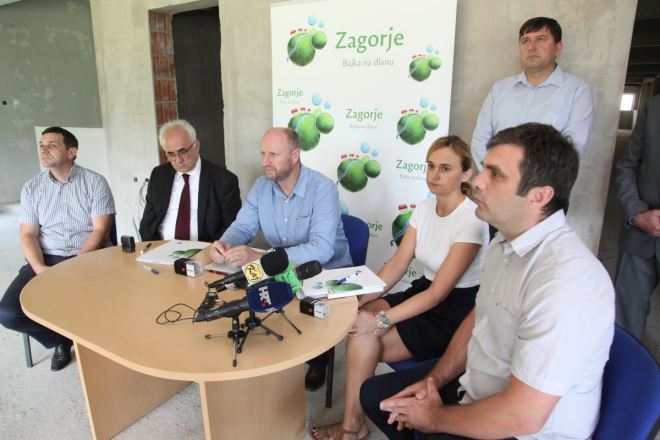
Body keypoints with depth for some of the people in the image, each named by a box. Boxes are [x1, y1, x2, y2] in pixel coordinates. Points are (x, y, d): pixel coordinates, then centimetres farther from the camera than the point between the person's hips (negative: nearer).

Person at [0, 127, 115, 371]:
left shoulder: (95, 182, -2)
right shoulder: (31, 187, 9)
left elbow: (100, 230, -8)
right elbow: (28, 234, 4)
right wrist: (40, 268, -15)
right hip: (47, 260, 4)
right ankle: (64, 337, 11)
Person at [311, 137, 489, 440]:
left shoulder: (472, 220, -21)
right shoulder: (425, 208, 2)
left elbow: (440, 291, -24)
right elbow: (397, 264, 0)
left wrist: (381, 320, -28)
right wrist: (360, 298, -13)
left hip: (455, 313, -6)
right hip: (423, 292, 6)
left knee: (365, 337, -19)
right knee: (357, 318, -17)